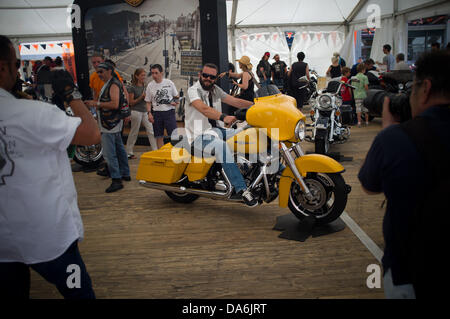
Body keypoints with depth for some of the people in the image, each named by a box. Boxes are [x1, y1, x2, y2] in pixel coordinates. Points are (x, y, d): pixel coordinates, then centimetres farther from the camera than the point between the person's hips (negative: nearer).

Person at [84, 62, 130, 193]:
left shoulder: (113, 85, -15)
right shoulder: (109, 84, 18)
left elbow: (114, 104, -27)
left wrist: (97, 103, -23)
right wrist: (95, 104, 15)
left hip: (110, 125, -11)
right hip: (113, 123, 11)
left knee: (109, 153, -13)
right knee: (119, 149, 17)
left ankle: (116, 180, -12)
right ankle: (125, 174, 27)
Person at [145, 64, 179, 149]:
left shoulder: (169, 83, 3)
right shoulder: (150, 86, 6)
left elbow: (176, 96, 13)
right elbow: (148, 102, 9)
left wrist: (175, 102, -9)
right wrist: (149, 113, -5)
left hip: (169, 112, -1)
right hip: (157, 113, 2)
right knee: (159, 136, 7)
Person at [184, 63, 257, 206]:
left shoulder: (215, 90, 16)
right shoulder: (193, 90, -8)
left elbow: (234, 101, 8)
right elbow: (203, 108, -28)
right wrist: (223, 117, -45)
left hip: (217, 130, 8)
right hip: (200, 135, -8)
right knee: (222, 146, -37)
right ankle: (241, 189, -40)